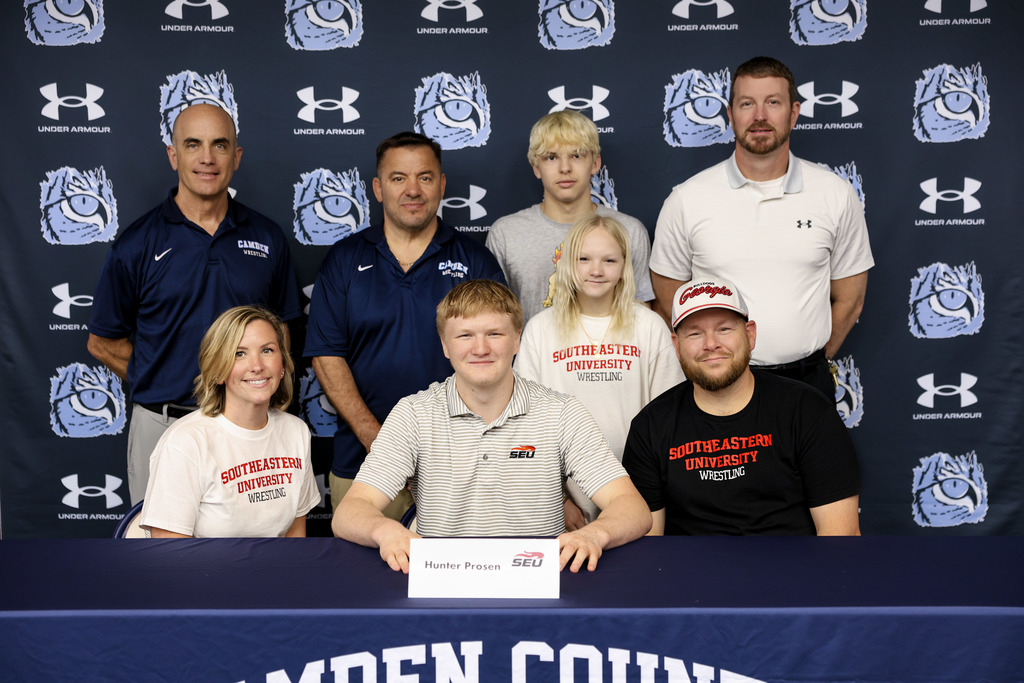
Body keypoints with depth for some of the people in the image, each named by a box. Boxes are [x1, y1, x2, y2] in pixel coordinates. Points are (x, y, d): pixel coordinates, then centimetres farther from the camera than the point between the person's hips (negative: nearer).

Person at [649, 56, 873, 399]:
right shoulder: (686, 200, -2)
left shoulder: (836, 194, 2)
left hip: (806, 381, 1)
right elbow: (667, 303, 4)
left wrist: (812, 365, 7)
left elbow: (848, 299, 9)